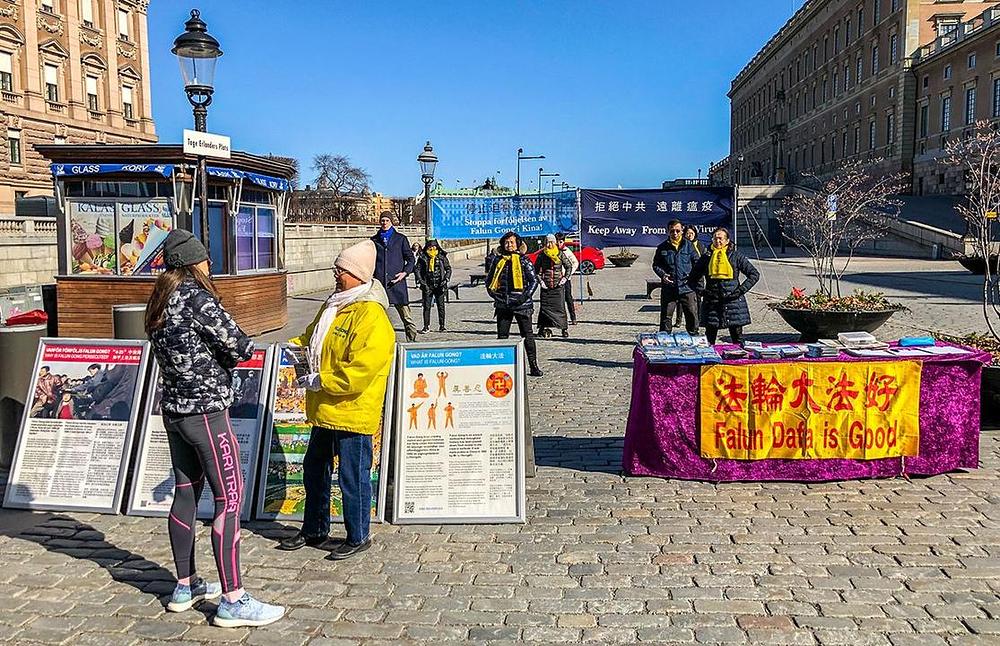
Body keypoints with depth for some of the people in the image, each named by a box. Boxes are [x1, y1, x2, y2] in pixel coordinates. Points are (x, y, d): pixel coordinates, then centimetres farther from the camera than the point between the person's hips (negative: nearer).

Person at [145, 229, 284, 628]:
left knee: (186, 494, 15)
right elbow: (240, 346, -16)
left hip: (174, 409, 9)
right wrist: (226, 359, 4)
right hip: (206, 411, -9)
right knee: (230, 498, -6)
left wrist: (217, 363, -1)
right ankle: (233, 602, -5)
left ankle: (185, 587, 26)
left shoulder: (160, 301, 10)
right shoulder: (195, 296, -16)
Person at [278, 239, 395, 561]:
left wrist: (320, 381, -21)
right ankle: (313, 531, 36)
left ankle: (358, 537, 20)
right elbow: (312, 335, 29)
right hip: (325, 411, 10)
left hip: (352, 412, -10)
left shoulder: (371, 316, -19)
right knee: (314, 470, 20)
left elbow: (360, 370, -26)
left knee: (353, 477, 3)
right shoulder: (334, 305, 12)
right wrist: (298, 345, 9)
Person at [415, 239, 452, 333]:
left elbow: (448, 269, 9)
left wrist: (446, 279, -6)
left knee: (441, 306, 3)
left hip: (439, 285, 0)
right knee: (426, 306, 0)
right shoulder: (422, 258, 2)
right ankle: (426, 326, 7)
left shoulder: (442, 257, 4)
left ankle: (441, 325, 13)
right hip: (427, 286, 0)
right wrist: (421, 282, -8)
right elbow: (418, 270, 2)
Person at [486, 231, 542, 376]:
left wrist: (525, 296, -12)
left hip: (521, 304, -3)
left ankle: (534, 366, 4)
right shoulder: (498, 260, 10)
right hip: (503, 305, 3)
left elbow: (534, 281, 1)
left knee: (527, 335, 0)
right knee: (502, 336, 8)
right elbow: (489, 281, 19)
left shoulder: (523, 260, 2)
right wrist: (494, 294, 3)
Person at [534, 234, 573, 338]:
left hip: (558, 286, -1)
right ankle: (543, 328, 3)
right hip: (546, 286, 1)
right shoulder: (541, 255, 4)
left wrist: (565, 278, -3)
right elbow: (536, 269, 10)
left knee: (560, 306, -3)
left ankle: (564, 328, 4)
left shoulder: (560, 254, 1)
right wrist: (540, 280, -1)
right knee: (544, 306, -2)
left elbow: (568, 267, 8)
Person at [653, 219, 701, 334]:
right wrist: (662, 274, -6)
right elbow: (655, 264, 13)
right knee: (666, 316, 5)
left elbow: (697, 262, 12)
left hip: (687, 287, 0)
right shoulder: (662, 247, 5)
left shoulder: (688, 245, 5)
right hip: (669, 287, 0)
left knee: (692, 315, 4)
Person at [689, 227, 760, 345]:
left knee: (737, 340, 3)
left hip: (733, 300, -1)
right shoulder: (706, 257, 9)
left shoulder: (736, 256, 4)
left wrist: (741, 290, -5)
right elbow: (692, 279, 17)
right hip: (711, 303, 2)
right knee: (709, 341, 3)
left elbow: (754, 274, 4)